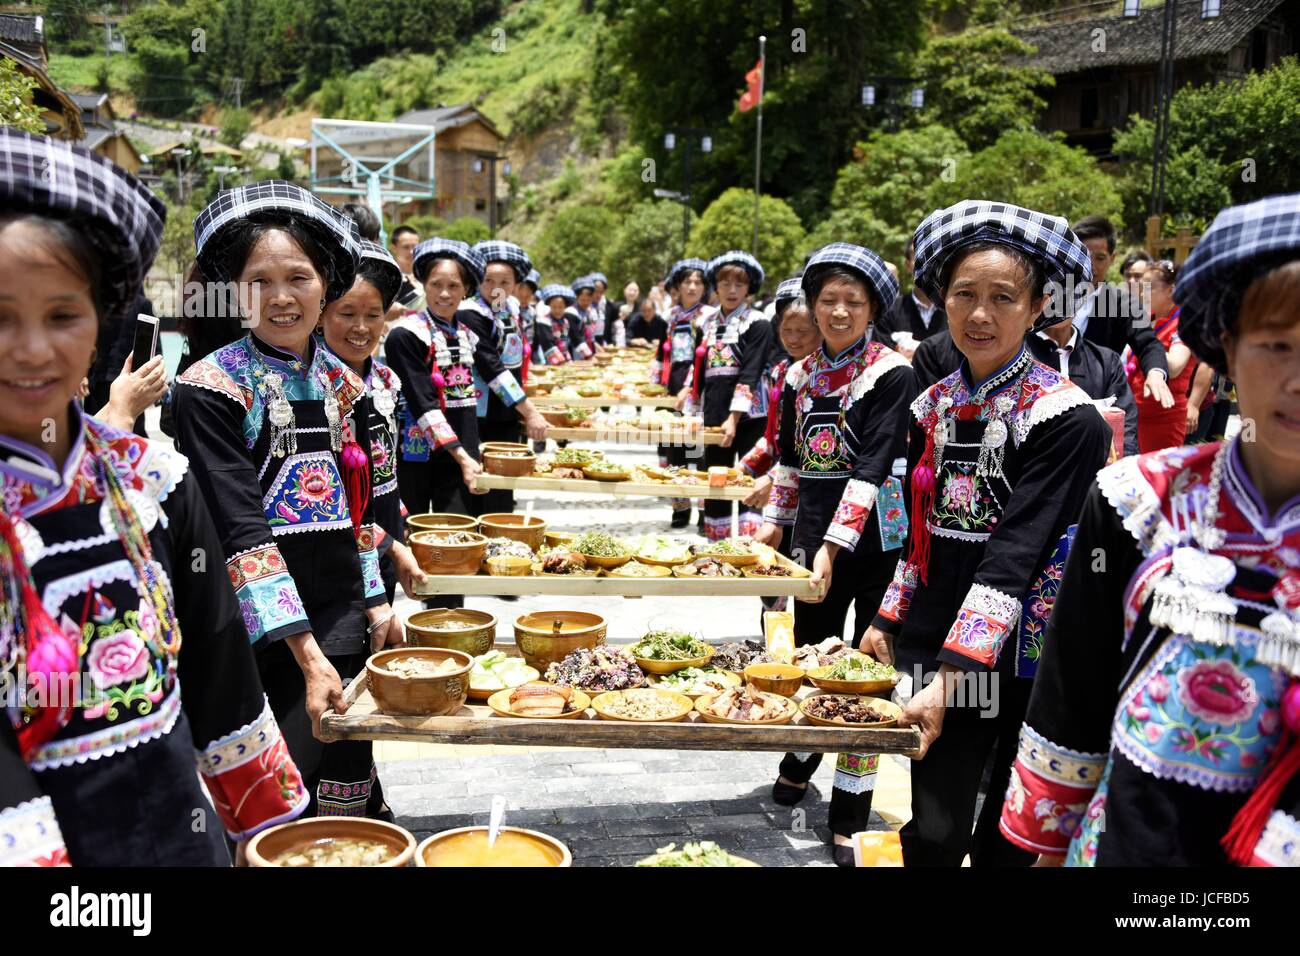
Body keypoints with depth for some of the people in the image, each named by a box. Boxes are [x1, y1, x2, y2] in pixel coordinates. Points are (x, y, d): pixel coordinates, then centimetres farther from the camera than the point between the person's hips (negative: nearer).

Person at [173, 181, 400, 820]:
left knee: (347, 798, 8)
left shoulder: (342, 384, 9)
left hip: (342, 622, 5)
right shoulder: (211, 389, -10)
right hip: (253, 630, -5)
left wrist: (375, 603, 11)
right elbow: (241, 532, -16)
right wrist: (307, 653, -20)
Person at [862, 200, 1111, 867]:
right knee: (934, 835, 7)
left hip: (1022, 655, -4)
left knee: (1007, 838, 9)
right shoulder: (933, 406, 5)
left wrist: (950, 678, -24)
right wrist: (888, 624, 13)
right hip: (933, 645, 4)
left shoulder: (1066, 419, -14)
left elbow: (1015, 556, -20)